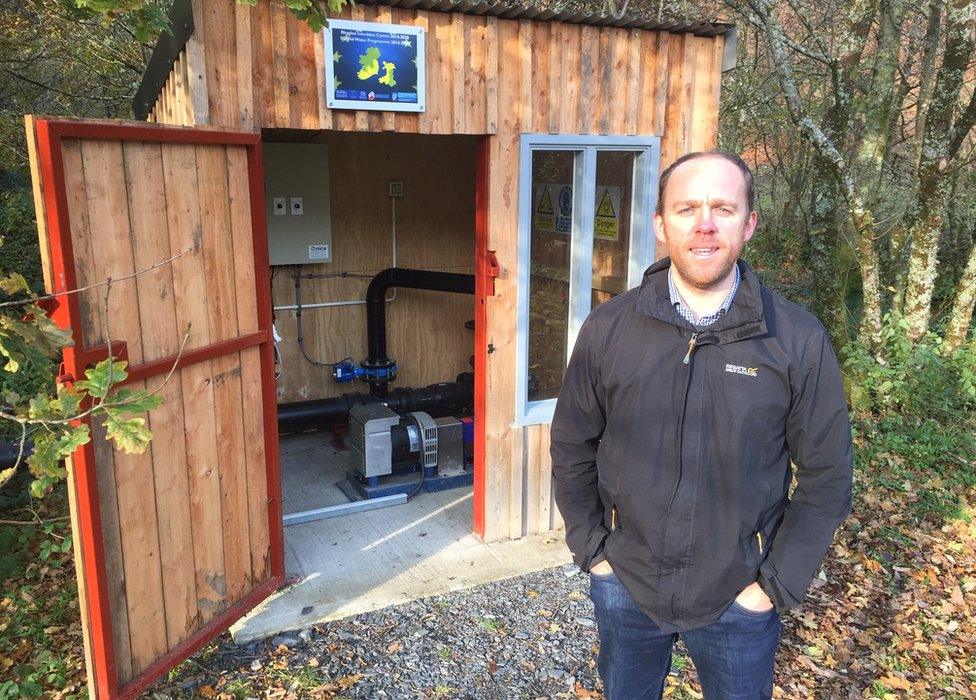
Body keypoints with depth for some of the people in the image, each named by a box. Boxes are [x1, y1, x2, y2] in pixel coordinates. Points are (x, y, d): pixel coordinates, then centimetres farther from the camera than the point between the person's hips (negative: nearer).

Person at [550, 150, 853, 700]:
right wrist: (592, 549, -1)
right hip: (625, 585, 2)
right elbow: (573, 448, 1)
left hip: (739, 598, -1)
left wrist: (777, 585, -7)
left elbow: (826, 478, -6)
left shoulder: (800, 341, -13)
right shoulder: (608, 330, -10)